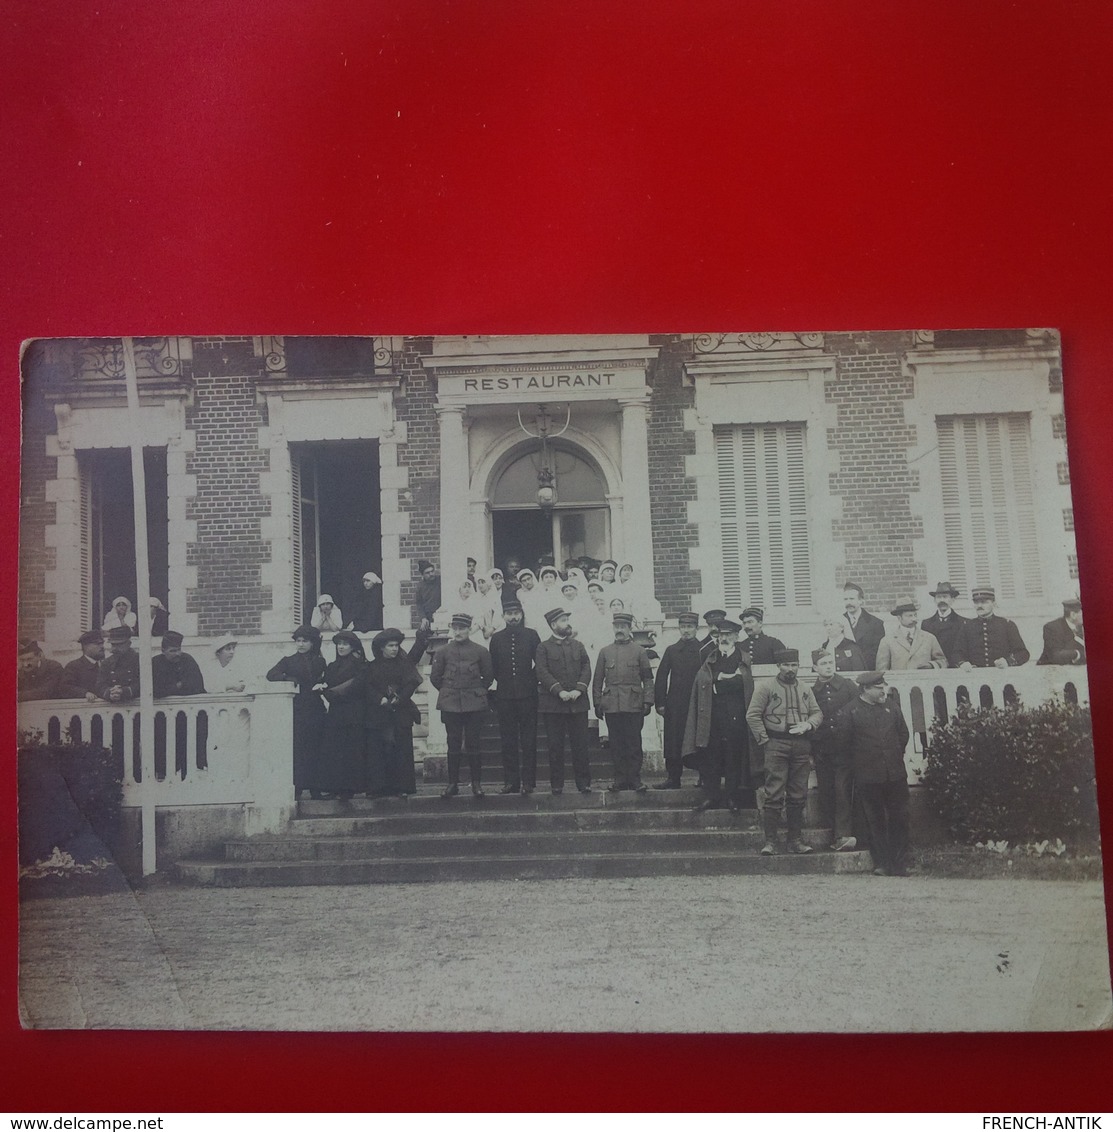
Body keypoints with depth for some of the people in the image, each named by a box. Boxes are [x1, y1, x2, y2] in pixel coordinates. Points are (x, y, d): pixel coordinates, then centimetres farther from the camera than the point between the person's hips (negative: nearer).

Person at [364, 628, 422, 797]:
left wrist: (400, 698, -15)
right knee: (377, 751, -3)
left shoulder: (405, 664, 6)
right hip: (378, 714, 0)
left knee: (402, 750, -1)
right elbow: (367, 687, -1)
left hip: (401, 712, 0)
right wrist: (380, 699, -16)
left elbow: (412, 683, -2)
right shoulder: (372, 667, 8)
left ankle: (402, 787, 4)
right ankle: (377, 787, 1)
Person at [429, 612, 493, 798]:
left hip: (474, 704, -1)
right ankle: (452, 783, 10)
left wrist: (477, 691, 9)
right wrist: (447, 692, 11)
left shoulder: (480, 651, 1)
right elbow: (435, 677, 10)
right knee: (453, 745, 4)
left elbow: (488, 676, 10)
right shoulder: (443, 652, 3)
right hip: (450, 705, 1)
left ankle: (476, 782, 10)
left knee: (473, 744, 2)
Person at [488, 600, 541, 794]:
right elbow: (493, 667, 11)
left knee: (528, 741, 0)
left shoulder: (531, 635, 3)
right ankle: (510, 782, 9)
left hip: (528, 695, -2)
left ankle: (528, 782, 4)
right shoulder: (497, 638, 7)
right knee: (508, 741, 4)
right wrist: (504, 682, 6)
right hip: (504, 696, 2)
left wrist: (532, 680, 2)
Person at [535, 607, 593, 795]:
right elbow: (542, 672, -6)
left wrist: (579, 689, -10)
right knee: (555, 746, 2)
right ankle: (556, 784, 9)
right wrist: (559, 691, -16)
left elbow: (586, 668, 6)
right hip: (552, 704, -2)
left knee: (580, 744, 2)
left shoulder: (578, 645, 15)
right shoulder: (543, 647, 4)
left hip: (578, 702, 3)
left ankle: (584, 782, 8)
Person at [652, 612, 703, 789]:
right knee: (673, 742, 0)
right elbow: (661, 677, 8)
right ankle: (673, 778, 6)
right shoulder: (671, 650, 10)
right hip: (675, 705, 2)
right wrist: (660, 703, 0)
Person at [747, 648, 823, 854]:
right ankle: (770, 841, -5)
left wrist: (808, 724, -8)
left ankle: (796, 840, 14)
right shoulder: (766, 686, 0)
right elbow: (753, 715, -4)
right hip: (776, 744, -5)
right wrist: (764, 741, -9)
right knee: (774, 795, -8)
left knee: (798, 796, 7)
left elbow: (817, 713, 14)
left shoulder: (805, 690, 17)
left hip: (801, 745, 5)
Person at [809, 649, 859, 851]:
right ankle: (831, 833, 12)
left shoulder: (848, 686, 5)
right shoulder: (810, 692, 7)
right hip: (821, 751, 2)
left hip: (844, 749, -2)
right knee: (826, 793, 4)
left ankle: (843, 835, -15)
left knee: (843, 790, -11)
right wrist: (810, 753, 5)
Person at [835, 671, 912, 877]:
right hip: (868, 778, -4)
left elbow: (903, 733, 20)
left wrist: (897, 756, 15)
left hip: (896, 773, 4)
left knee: (899, 819, 5)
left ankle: (900, 865, 13)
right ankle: (881, 864, 11)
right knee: (875, 821, 3)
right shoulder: (850, 711, -5)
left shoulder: (891, 706, 10)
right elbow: (842, 740, -2)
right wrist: (858, 763, 3)